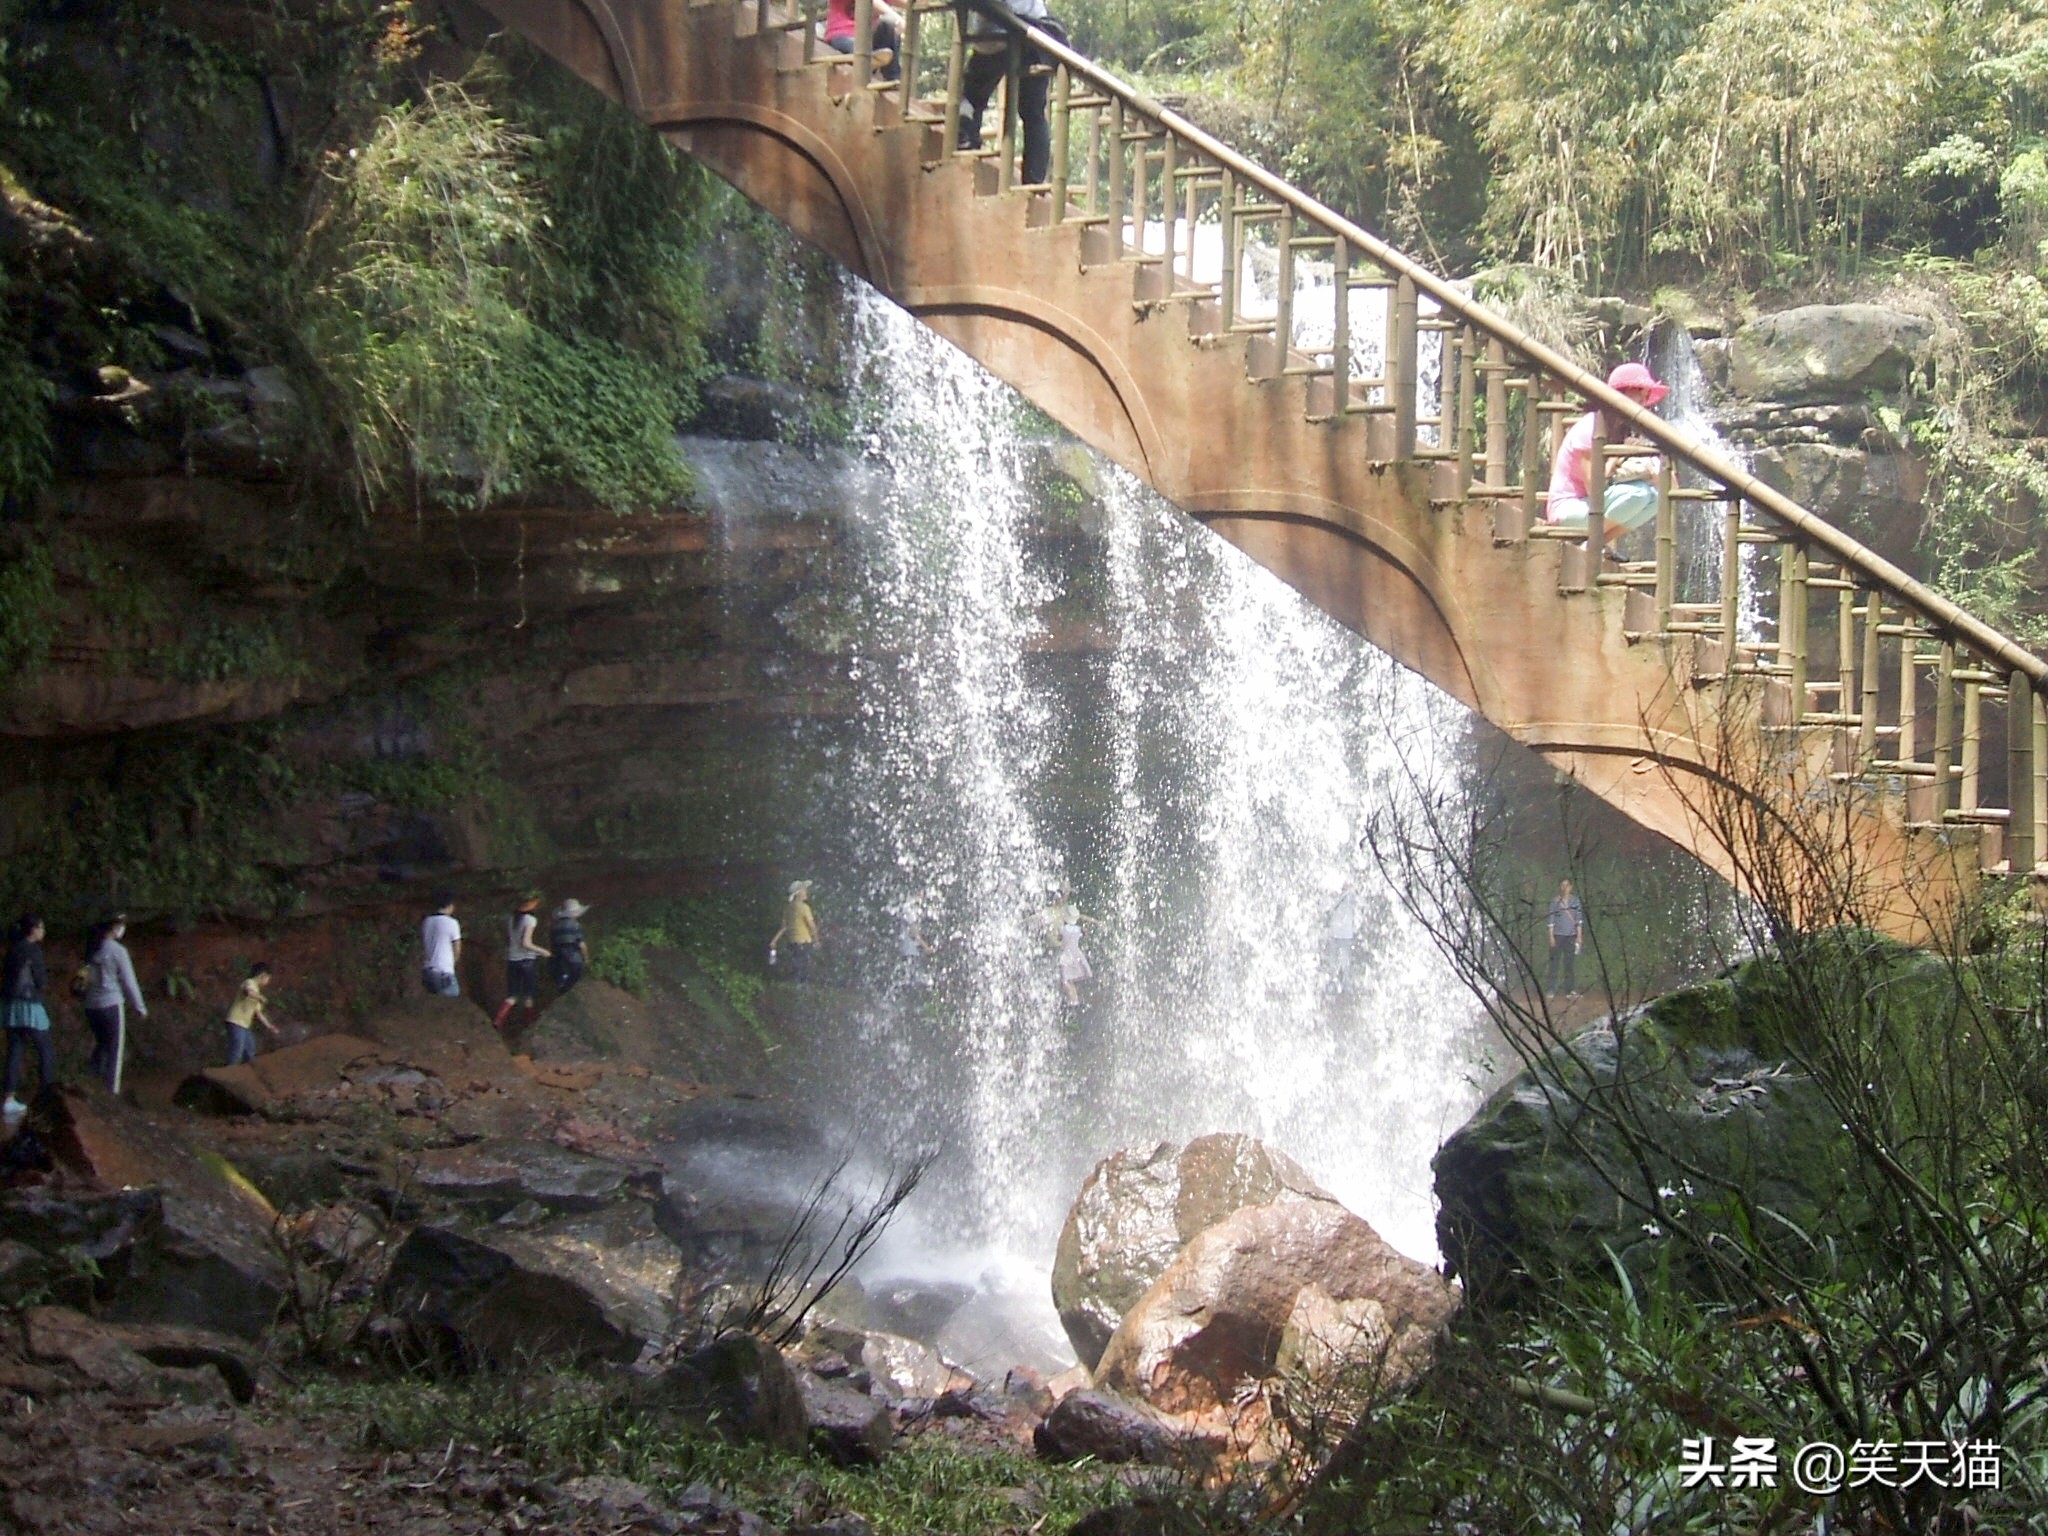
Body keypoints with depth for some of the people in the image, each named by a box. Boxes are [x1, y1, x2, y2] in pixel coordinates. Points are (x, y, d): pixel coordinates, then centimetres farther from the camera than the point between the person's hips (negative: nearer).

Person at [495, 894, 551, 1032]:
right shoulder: (530, 919, -12)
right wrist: (543, 952, -7)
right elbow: (526, 943, -18)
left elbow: (507, 941, 11)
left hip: (511, 960, 5)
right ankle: (529, 1023, 13)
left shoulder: (510, 919, 7)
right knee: (530, 995, 9)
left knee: (512, 996, 8)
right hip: (527, 960, -5)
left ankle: (498, 1020, -10)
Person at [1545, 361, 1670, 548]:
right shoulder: (1590, 427, -16)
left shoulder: (1626, 430, 9)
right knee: (1638, 492, -27)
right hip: (1567, 510, -8)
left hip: (1592, 506, 8)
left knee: (1658, 495, -7)